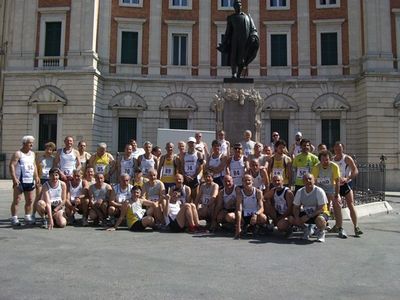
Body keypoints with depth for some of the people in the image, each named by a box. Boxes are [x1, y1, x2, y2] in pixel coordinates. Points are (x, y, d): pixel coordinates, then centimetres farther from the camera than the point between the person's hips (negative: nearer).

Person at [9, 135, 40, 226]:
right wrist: (14, 178, -22)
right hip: (20, 181, -7)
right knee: (17, 200, -2)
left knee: (30, 200, 10)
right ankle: (14, 218, 4)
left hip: (30, 181, 7)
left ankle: (28, 217, 20)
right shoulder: (18, 154, -8)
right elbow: (11, 165, -14)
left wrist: (36, 176, 13)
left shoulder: (32, 154, 14)